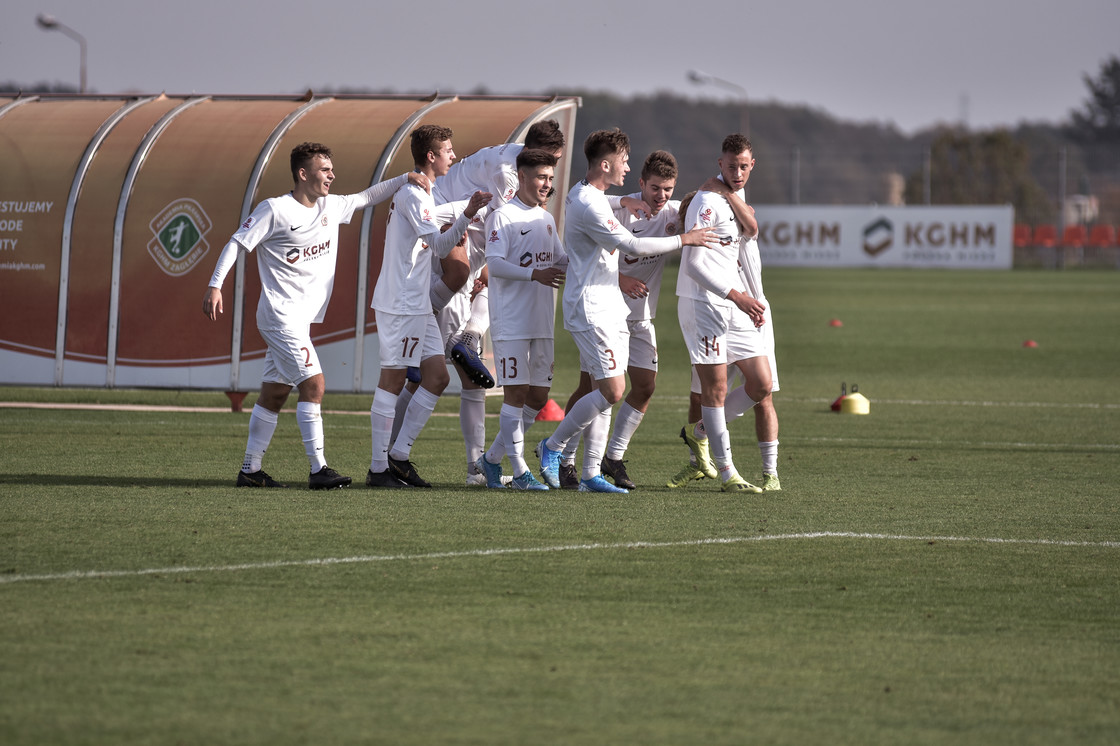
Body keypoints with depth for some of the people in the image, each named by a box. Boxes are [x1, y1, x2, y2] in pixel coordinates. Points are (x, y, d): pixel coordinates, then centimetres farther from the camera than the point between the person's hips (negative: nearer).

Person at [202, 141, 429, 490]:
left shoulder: (332, 207, 12)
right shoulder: (275, 210, -10)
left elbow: (367, 197, 24)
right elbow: (238, 242, -9)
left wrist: (405, 179, 11)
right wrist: (215, 285, -16)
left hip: (301, 317, 8)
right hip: (281, 314, -8)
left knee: (274, 393, 10)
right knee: (313, 384, -15)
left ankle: (250, 470, 15)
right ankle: (318, 468, -16)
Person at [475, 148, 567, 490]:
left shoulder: (546, 219, 17)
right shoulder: (502, 217, -7)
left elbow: (561, 261, 25)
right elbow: (495, 264, -18)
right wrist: (535, 274, -29)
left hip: (542, 323, 8)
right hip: (511, 322, -8)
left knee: (538, 397, 7)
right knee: (516, 393, -7)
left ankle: (492, 459, 19)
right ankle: (519, 471, -5)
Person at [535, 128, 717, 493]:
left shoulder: (591, 197, 15)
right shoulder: (588, 206, -18)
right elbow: (632, 246, -20)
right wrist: (683, 240, -12)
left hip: (609, 308, 10)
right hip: (590, 309, -10)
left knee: (606, 392, 6)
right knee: (612, 390, -14)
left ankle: (591, 474, 7)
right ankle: (552, 446, 1)